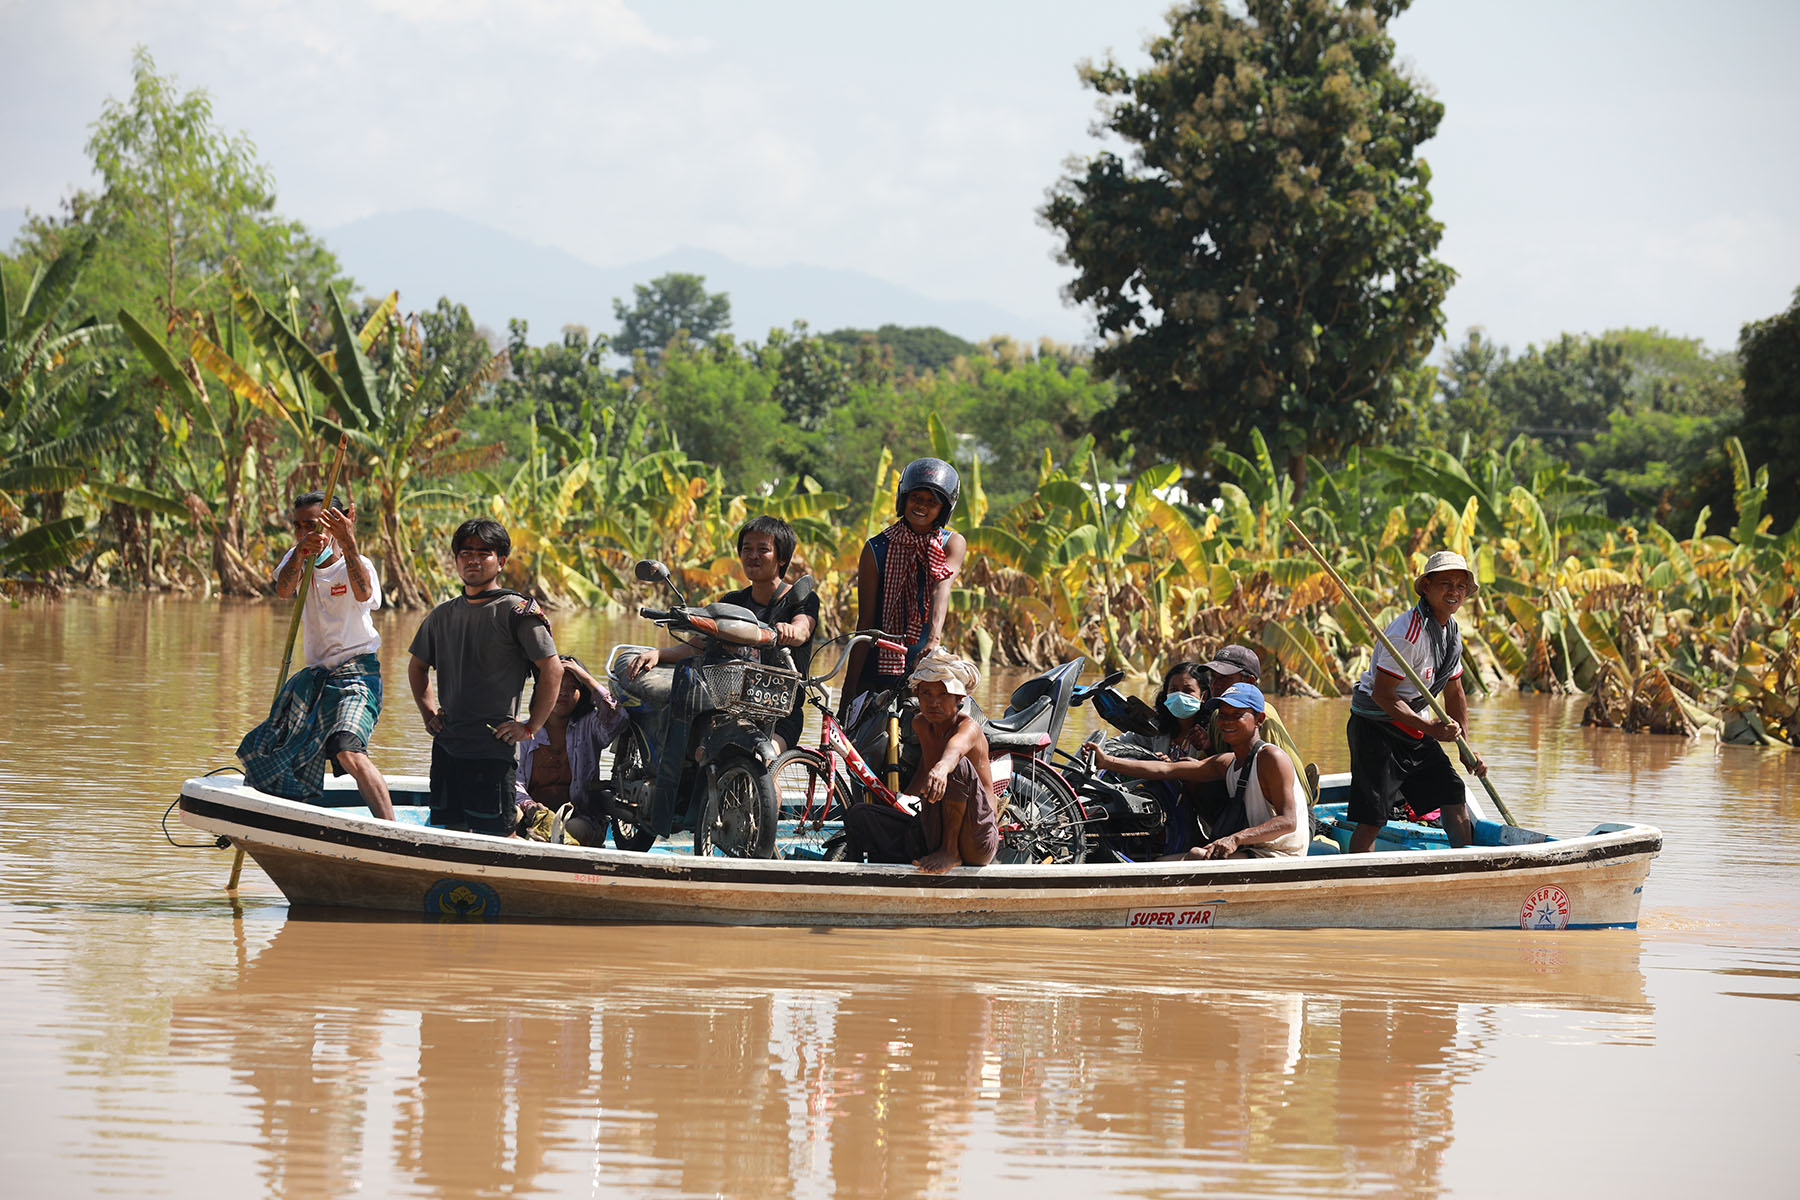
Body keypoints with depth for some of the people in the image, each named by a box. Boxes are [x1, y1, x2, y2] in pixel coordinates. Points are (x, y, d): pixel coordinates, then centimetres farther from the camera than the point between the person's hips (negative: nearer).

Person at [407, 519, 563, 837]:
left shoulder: (517, 611, -6)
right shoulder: (442, 616, 13)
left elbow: (552, 669, -9)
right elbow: (417, 667, 28)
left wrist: (530, 728, -10)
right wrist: (428, 713, 16)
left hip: (493, 748, -6)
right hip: (447, 745, 6)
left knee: (496, 835, -8)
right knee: (451, 830, 8)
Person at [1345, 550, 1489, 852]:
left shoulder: (1452, 630, 7)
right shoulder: (1408, 633, -22)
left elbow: (1454, 694, 16)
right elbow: (1382, 695, -24)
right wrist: (1430, 727, -28)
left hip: (1415, 730, 9)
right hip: (1375, 728, -9)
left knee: (1454, 796, 5)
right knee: (1373, 818, -12)